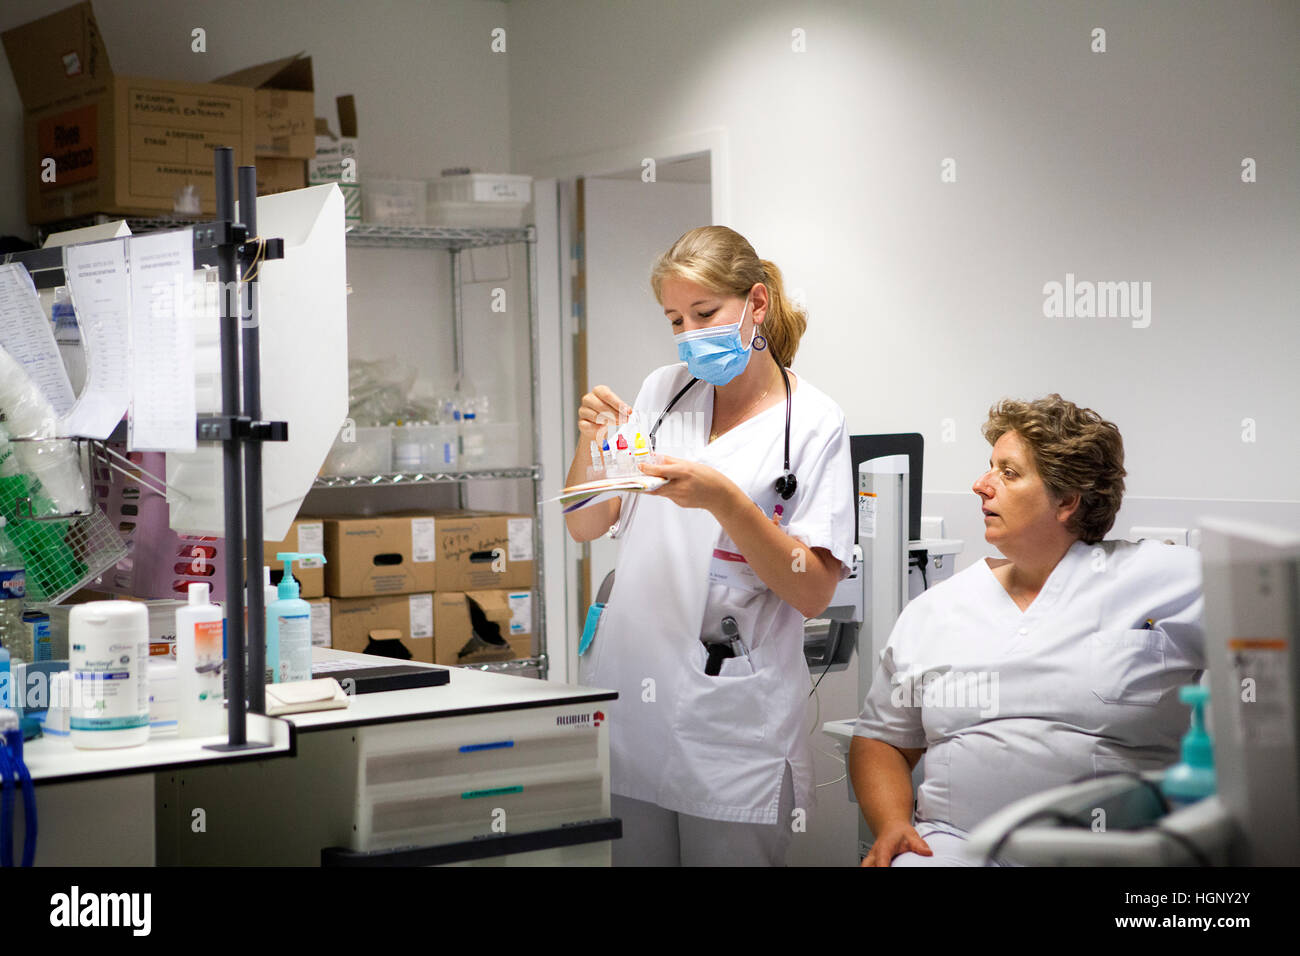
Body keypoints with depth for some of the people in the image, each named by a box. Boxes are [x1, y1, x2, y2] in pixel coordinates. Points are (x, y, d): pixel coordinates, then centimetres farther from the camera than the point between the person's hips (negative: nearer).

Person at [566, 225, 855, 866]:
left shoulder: (812, 423, -4)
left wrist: (724, 500, -21)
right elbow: (585, 527, 13)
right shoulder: (661, 393, 10)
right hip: (627, 705, 4)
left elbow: (814, 592, -10)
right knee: (625, 854, 9)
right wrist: (591, 443, -5)